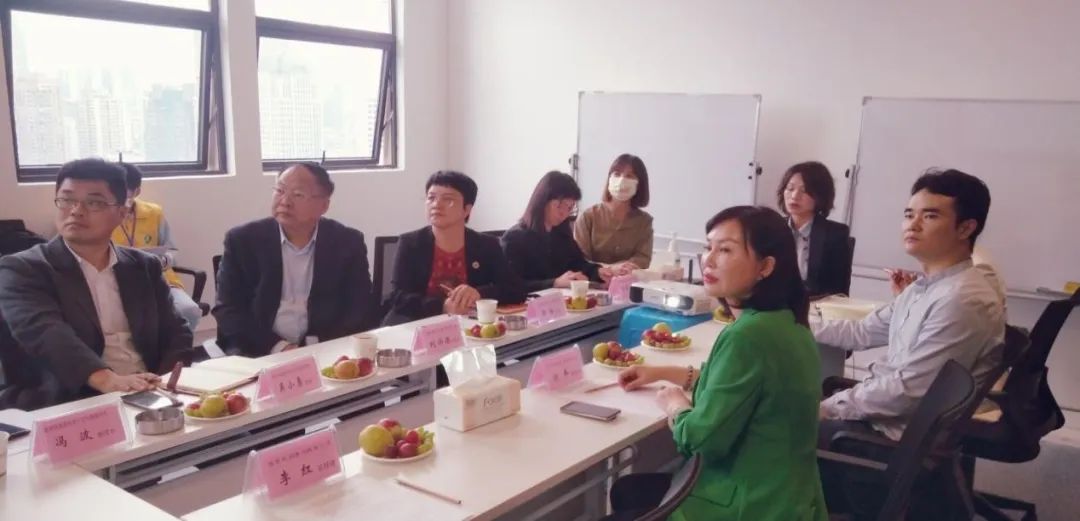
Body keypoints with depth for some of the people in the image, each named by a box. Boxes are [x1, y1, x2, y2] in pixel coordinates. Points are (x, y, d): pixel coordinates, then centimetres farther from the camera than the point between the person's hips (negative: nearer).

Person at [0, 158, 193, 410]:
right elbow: (45, 331, -17)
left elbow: (175, 334, 10)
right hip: (65, 408, -3)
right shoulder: (22, 269, 0)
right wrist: (106, 379, -34)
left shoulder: (144, 267, 13)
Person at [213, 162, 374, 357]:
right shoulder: (242, 240, 1)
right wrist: (277, 346, -15)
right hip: (257, 352, 1)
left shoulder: (348, 243, 2)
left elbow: (362, 311, 0)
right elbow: (228, 310, -1)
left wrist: (314, 346, -14)